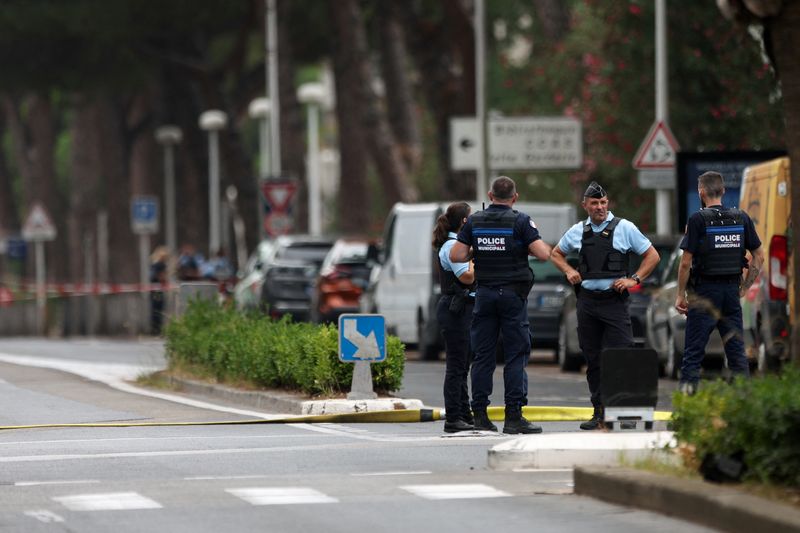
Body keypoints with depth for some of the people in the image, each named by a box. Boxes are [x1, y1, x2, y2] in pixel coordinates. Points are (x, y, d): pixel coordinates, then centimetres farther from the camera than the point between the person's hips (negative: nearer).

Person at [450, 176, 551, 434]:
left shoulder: (474, 221, 4)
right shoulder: (521, 221, -6)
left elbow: (456, 255, 0)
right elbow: (543, 254, -13)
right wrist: (529, 247, 8)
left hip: (484, 293, 3)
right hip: (513, 293, -3)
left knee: (482, 355, 7)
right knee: (516, 355, -1)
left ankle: (480, 415, 6)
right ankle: (513, 417, -7)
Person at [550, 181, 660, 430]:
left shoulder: (624, 228, 1)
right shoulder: (577, 231, 10)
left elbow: (652, 255, 5)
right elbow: (556, 253, 26)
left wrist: (634, 279, -6)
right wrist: (568, 271, 7)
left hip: (614, 300, -4)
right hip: (587, 301, 4)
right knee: (593, 360, 6)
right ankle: (599, 413, 12)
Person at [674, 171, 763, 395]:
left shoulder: (698, 220, -9)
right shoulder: (741, 218, 5)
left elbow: (686, 262, -11)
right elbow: (759, 256, 8)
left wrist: (680, 294, -2)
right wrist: (745, 287, 14)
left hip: (704, 292, -4)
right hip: (732, 290, 4)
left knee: (694, 351, -1)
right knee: (736, 349, 8)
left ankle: (686, 394, -4)